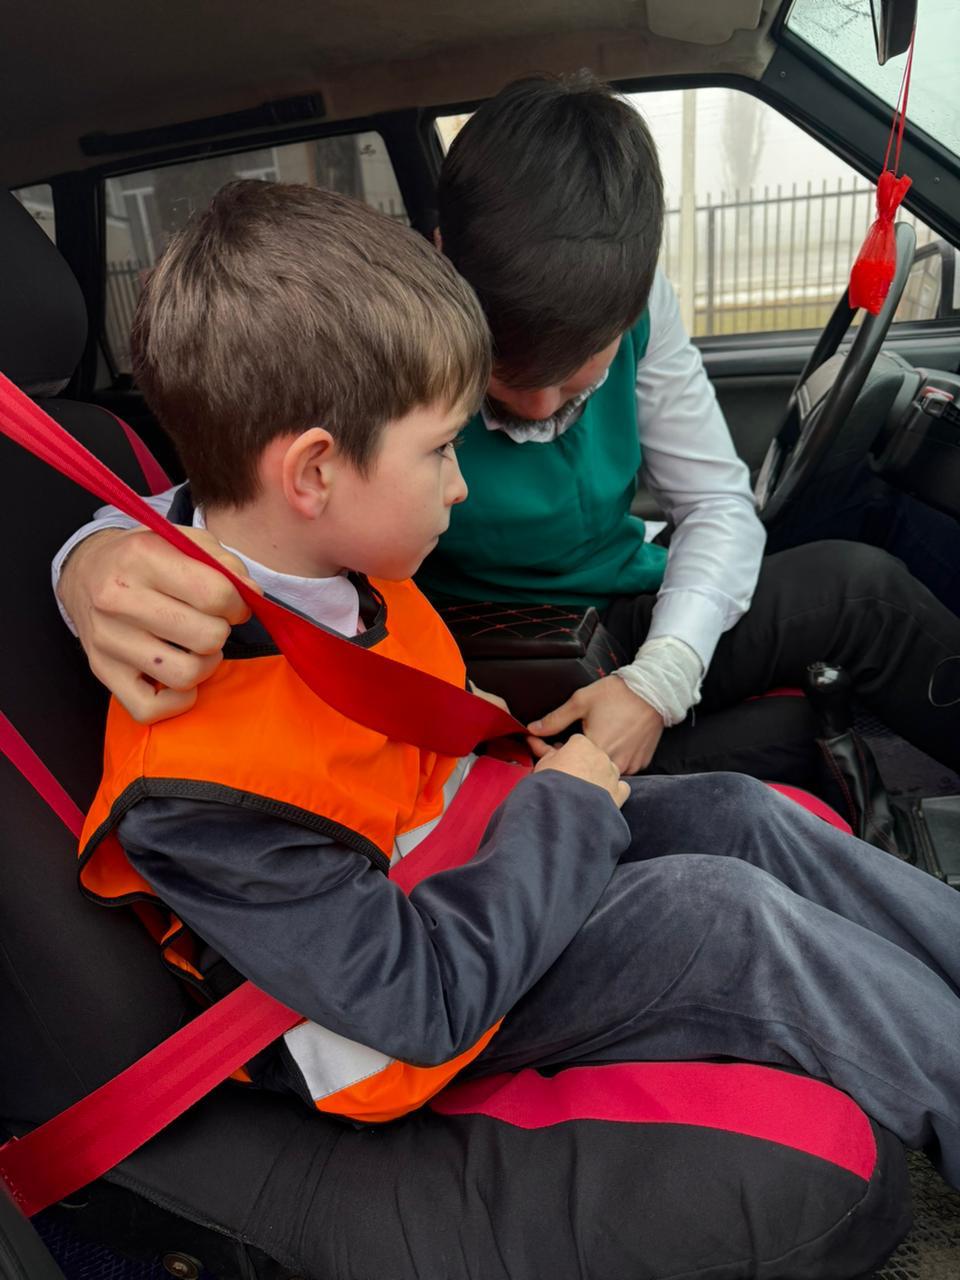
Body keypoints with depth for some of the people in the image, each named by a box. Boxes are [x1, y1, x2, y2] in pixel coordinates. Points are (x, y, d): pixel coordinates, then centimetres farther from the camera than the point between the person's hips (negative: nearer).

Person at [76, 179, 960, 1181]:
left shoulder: (320, 552, -10)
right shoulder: (205, 787, -35)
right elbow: (421, 994, -29)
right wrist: (564, 807, -21)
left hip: (466, 842, 8)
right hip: (410, 1035, -7)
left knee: (737, 814, -2)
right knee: (724, 912, -21)